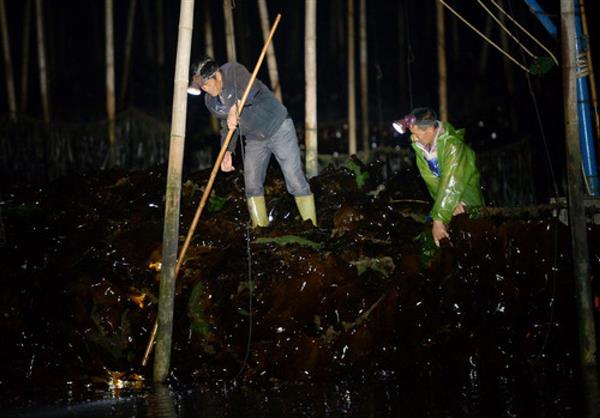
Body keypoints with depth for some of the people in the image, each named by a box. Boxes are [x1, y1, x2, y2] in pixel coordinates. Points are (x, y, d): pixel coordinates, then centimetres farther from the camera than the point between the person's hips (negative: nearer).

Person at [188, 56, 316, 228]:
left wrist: (235, 107, -56)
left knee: (295, 180, -7)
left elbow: (251, 88, -42)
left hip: (278, 128, -7)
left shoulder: (233, 71, -22)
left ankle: (311, 227, -2)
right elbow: (227, 126, 10)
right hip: (254, 140, 7)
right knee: (252, 185, -1)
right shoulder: (210, 101, -1)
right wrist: (227, 152, -2)